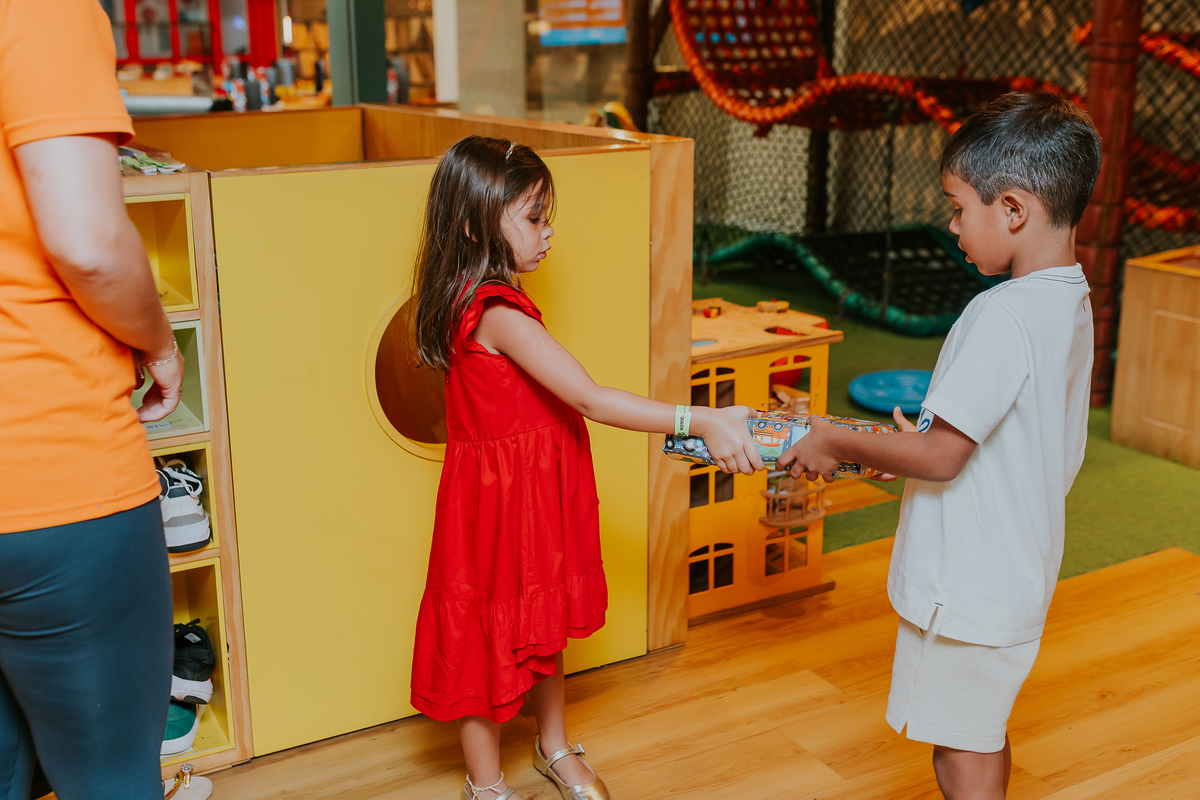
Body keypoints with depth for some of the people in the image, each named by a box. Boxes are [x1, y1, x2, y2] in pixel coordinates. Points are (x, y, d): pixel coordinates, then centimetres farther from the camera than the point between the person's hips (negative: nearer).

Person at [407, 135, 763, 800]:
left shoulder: (478, 298, 4)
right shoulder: (499, 313, -28)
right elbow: (591, 400, -33)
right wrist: (700, 421, -34)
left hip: (535, 489, 10)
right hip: (499, 496, -10)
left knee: (546, 621, 23)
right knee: (490, 638, 9)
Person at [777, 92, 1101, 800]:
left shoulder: (1003, 318, -27)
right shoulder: (1072, 302, 3)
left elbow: (940, 458, -25)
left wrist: (838, 443, -11)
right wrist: (916, 441, 11)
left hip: (969, 590, -9)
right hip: (1019, 575, 9)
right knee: (986, 741, 26)